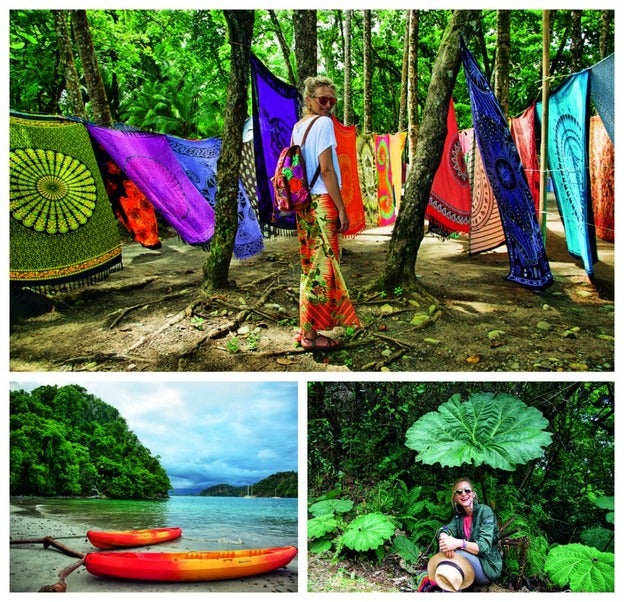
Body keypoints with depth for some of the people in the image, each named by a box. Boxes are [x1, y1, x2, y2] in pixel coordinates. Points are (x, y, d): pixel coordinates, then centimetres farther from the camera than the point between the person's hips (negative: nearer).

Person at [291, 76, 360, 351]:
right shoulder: (323, 123, -9)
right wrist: (342, 209, -13)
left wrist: (299, 202, 18)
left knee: (310, 267, 14)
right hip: (322, 202, -9)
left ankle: (306, 328, 21)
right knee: (323, 267, -3)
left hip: (303, 203, 9)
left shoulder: (297, 126, 15)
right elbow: (326, 170, -15)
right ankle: (311, 334, 2)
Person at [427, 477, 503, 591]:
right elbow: (446, 530, -12)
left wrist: (459, 543, -39)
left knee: (455, 553, -28)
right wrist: (444, 538, -38)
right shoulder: (458, 515, 7)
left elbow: (485, 547, -22)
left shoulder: (484, 511, -12)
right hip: (470, 563, 5)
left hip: (488, 567, -5)